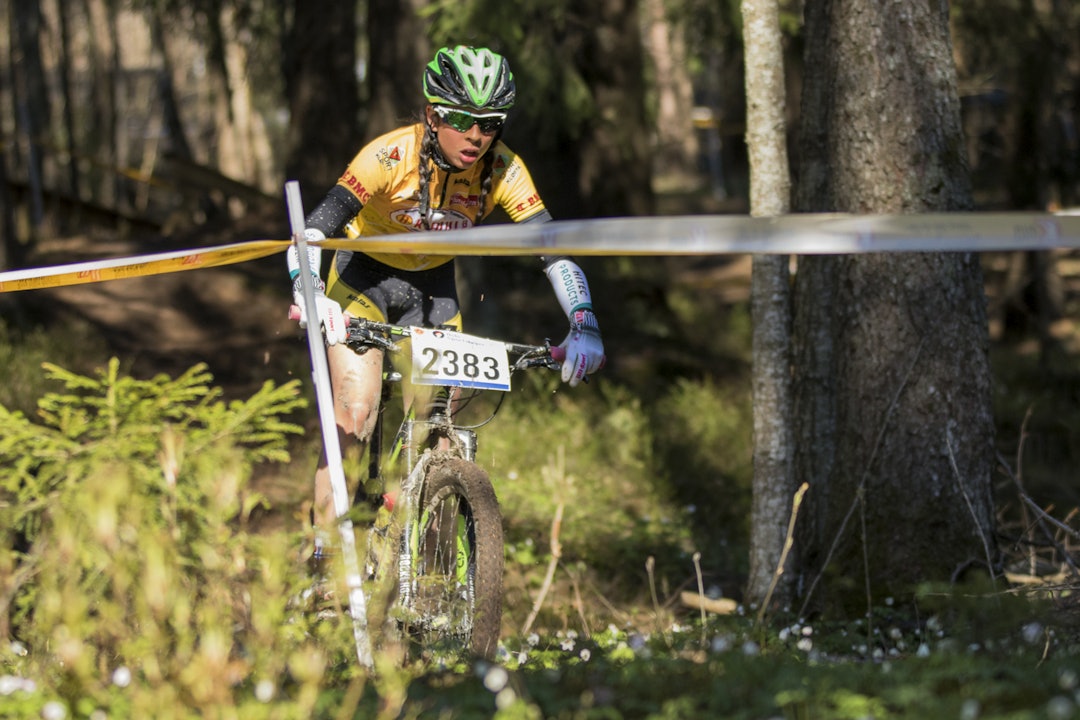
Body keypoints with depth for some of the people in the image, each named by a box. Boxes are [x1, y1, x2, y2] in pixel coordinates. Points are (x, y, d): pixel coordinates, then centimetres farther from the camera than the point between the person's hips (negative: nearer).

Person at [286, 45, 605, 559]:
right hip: (364, 277, -3)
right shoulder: (390, 156, -31)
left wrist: (584, 327, -35)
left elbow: (553, 246, -21)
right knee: (355, 414, -18)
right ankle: (324, 542, -9)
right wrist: (309, 296, -54)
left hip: (433, 286, 3)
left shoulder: (502, 171, -22)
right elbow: (314, 229, -36)